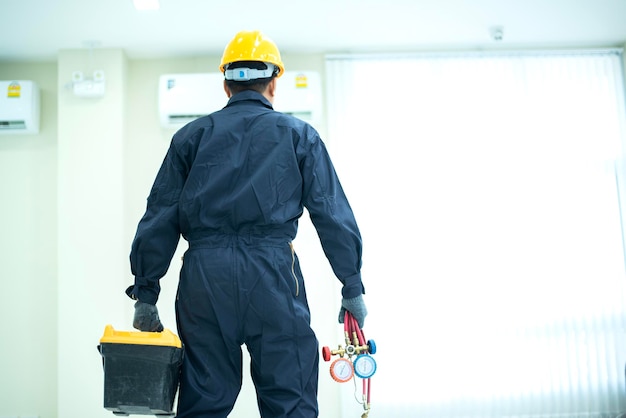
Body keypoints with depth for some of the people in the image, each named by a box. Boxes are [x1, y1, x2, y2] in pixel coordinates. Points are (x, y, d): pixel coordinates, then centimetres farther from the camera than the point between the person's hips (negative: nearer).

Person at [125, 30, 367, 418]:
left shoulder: (192, 136, 13)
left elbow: (159, 219, 9)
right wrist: (353, 287, 12)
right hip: (273, 276, -2)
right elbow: (334, 215, 6)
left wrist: (145, 294, 13)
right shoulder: (299, 135, 10)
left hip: (204, 275, 2)